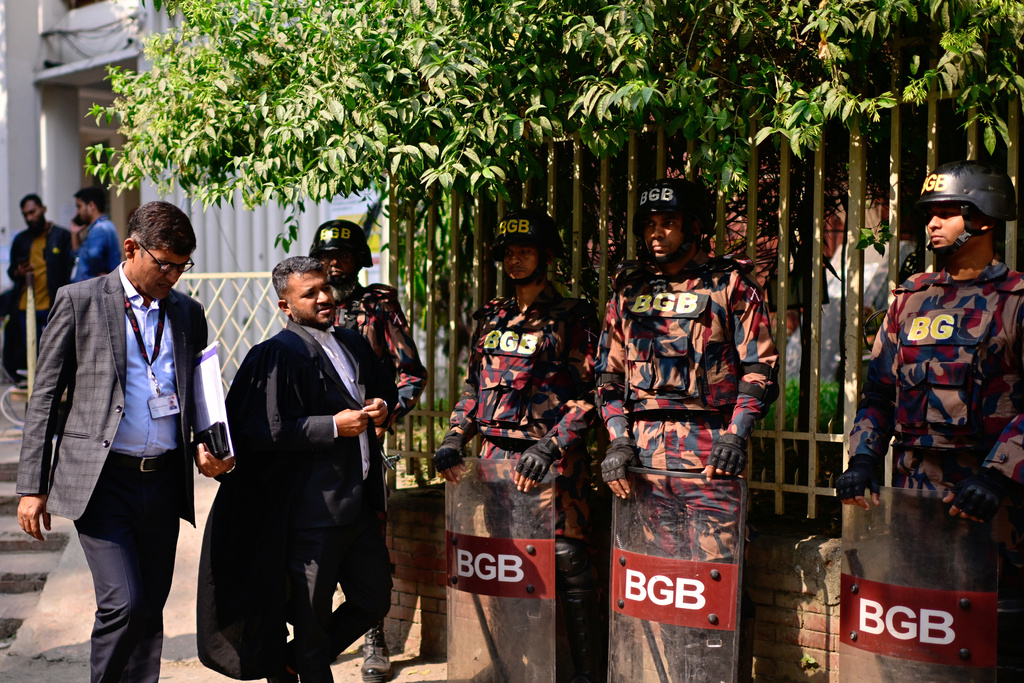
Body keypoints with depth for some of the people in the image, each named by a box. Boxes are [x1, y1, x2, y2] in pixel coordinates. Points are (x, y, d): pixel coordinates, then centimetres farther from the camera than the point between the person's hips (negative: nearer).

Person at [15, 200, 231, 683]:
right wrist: (32, 487, -3)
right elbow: (45, 398, 1)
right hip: (102, 480, -4)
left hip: (165, 480, 4)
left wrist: (204, 447, -1)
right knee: (124, 604, -14)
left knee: (149, 612, 9)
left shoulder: (188, 313, 12)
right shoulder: (79, 301, 1)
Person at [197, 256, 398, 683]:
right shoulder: (278, 355, -11)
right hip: (311, 510, -8)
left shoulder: (354, 344, 14)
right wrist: (333, 426, -19)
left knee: (375, 601, 16)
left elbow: (385, 389, 29)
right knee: (311, 618, 5)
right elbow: (262, 431, -18)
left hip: (360, 502, 8)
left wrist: (382, 406, 6)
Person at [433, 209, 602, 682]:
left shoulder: (571, 318, -1)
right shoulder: (491, 318, 17)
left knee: (566, 560, -6)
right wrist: (454, 440, 7)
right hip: (496, 454, 6)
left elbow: (587, 395, -8)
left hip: (553, 457, -5)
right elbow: (474, 386, 20)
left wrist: (548, 448, -18)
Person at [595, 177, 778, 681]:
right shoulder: (629, 292, 16)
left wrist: (736, 436, -13)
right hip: (641, 449, 4)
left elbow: (760, 369, -1)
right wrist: (619, 440, 2)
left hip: (707, 446, -4)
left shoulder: (729, 285, 4)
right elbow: (609, 375, 15)